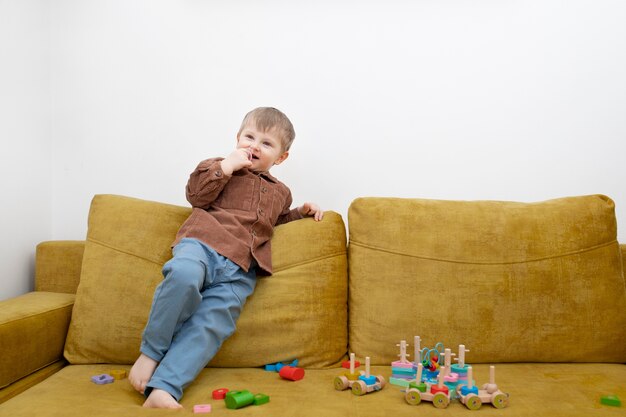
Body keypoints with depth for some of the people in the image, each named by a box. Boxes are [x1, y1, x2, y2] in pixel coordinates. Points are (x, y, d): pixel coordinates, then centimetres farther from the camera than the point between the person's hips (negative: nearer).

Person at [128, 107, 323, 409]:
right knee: (184, 274, -37)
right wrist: (226, 166, -3)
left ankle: (163, 389, -22)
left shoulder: (280, 192, 31)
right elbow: (196, 194, 4)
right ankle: (149, 353, -20)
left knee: (209, 326, -17)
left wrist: (302, 212, 29)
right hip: (202, 243, -3)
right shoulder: (221, 167, 18)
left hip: (239, 272, 4)